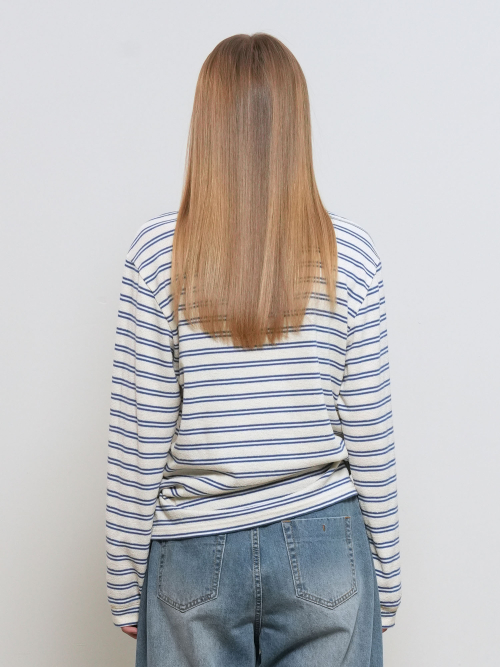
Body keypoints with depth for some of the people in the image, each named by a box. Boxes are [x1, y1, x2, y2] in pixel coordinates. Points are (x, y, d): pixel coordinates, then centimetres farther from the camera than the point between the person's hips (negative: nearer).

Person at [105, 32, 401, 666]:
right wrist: (385, 578, 9)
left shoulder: (157, 251, -10)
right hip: (324, 547, 1)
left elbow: (139, 439, -8)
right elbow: (369, 435, -3)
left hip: (196, 553, 0)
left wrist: (125, 587, 4)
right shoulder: (350, 253, -7)